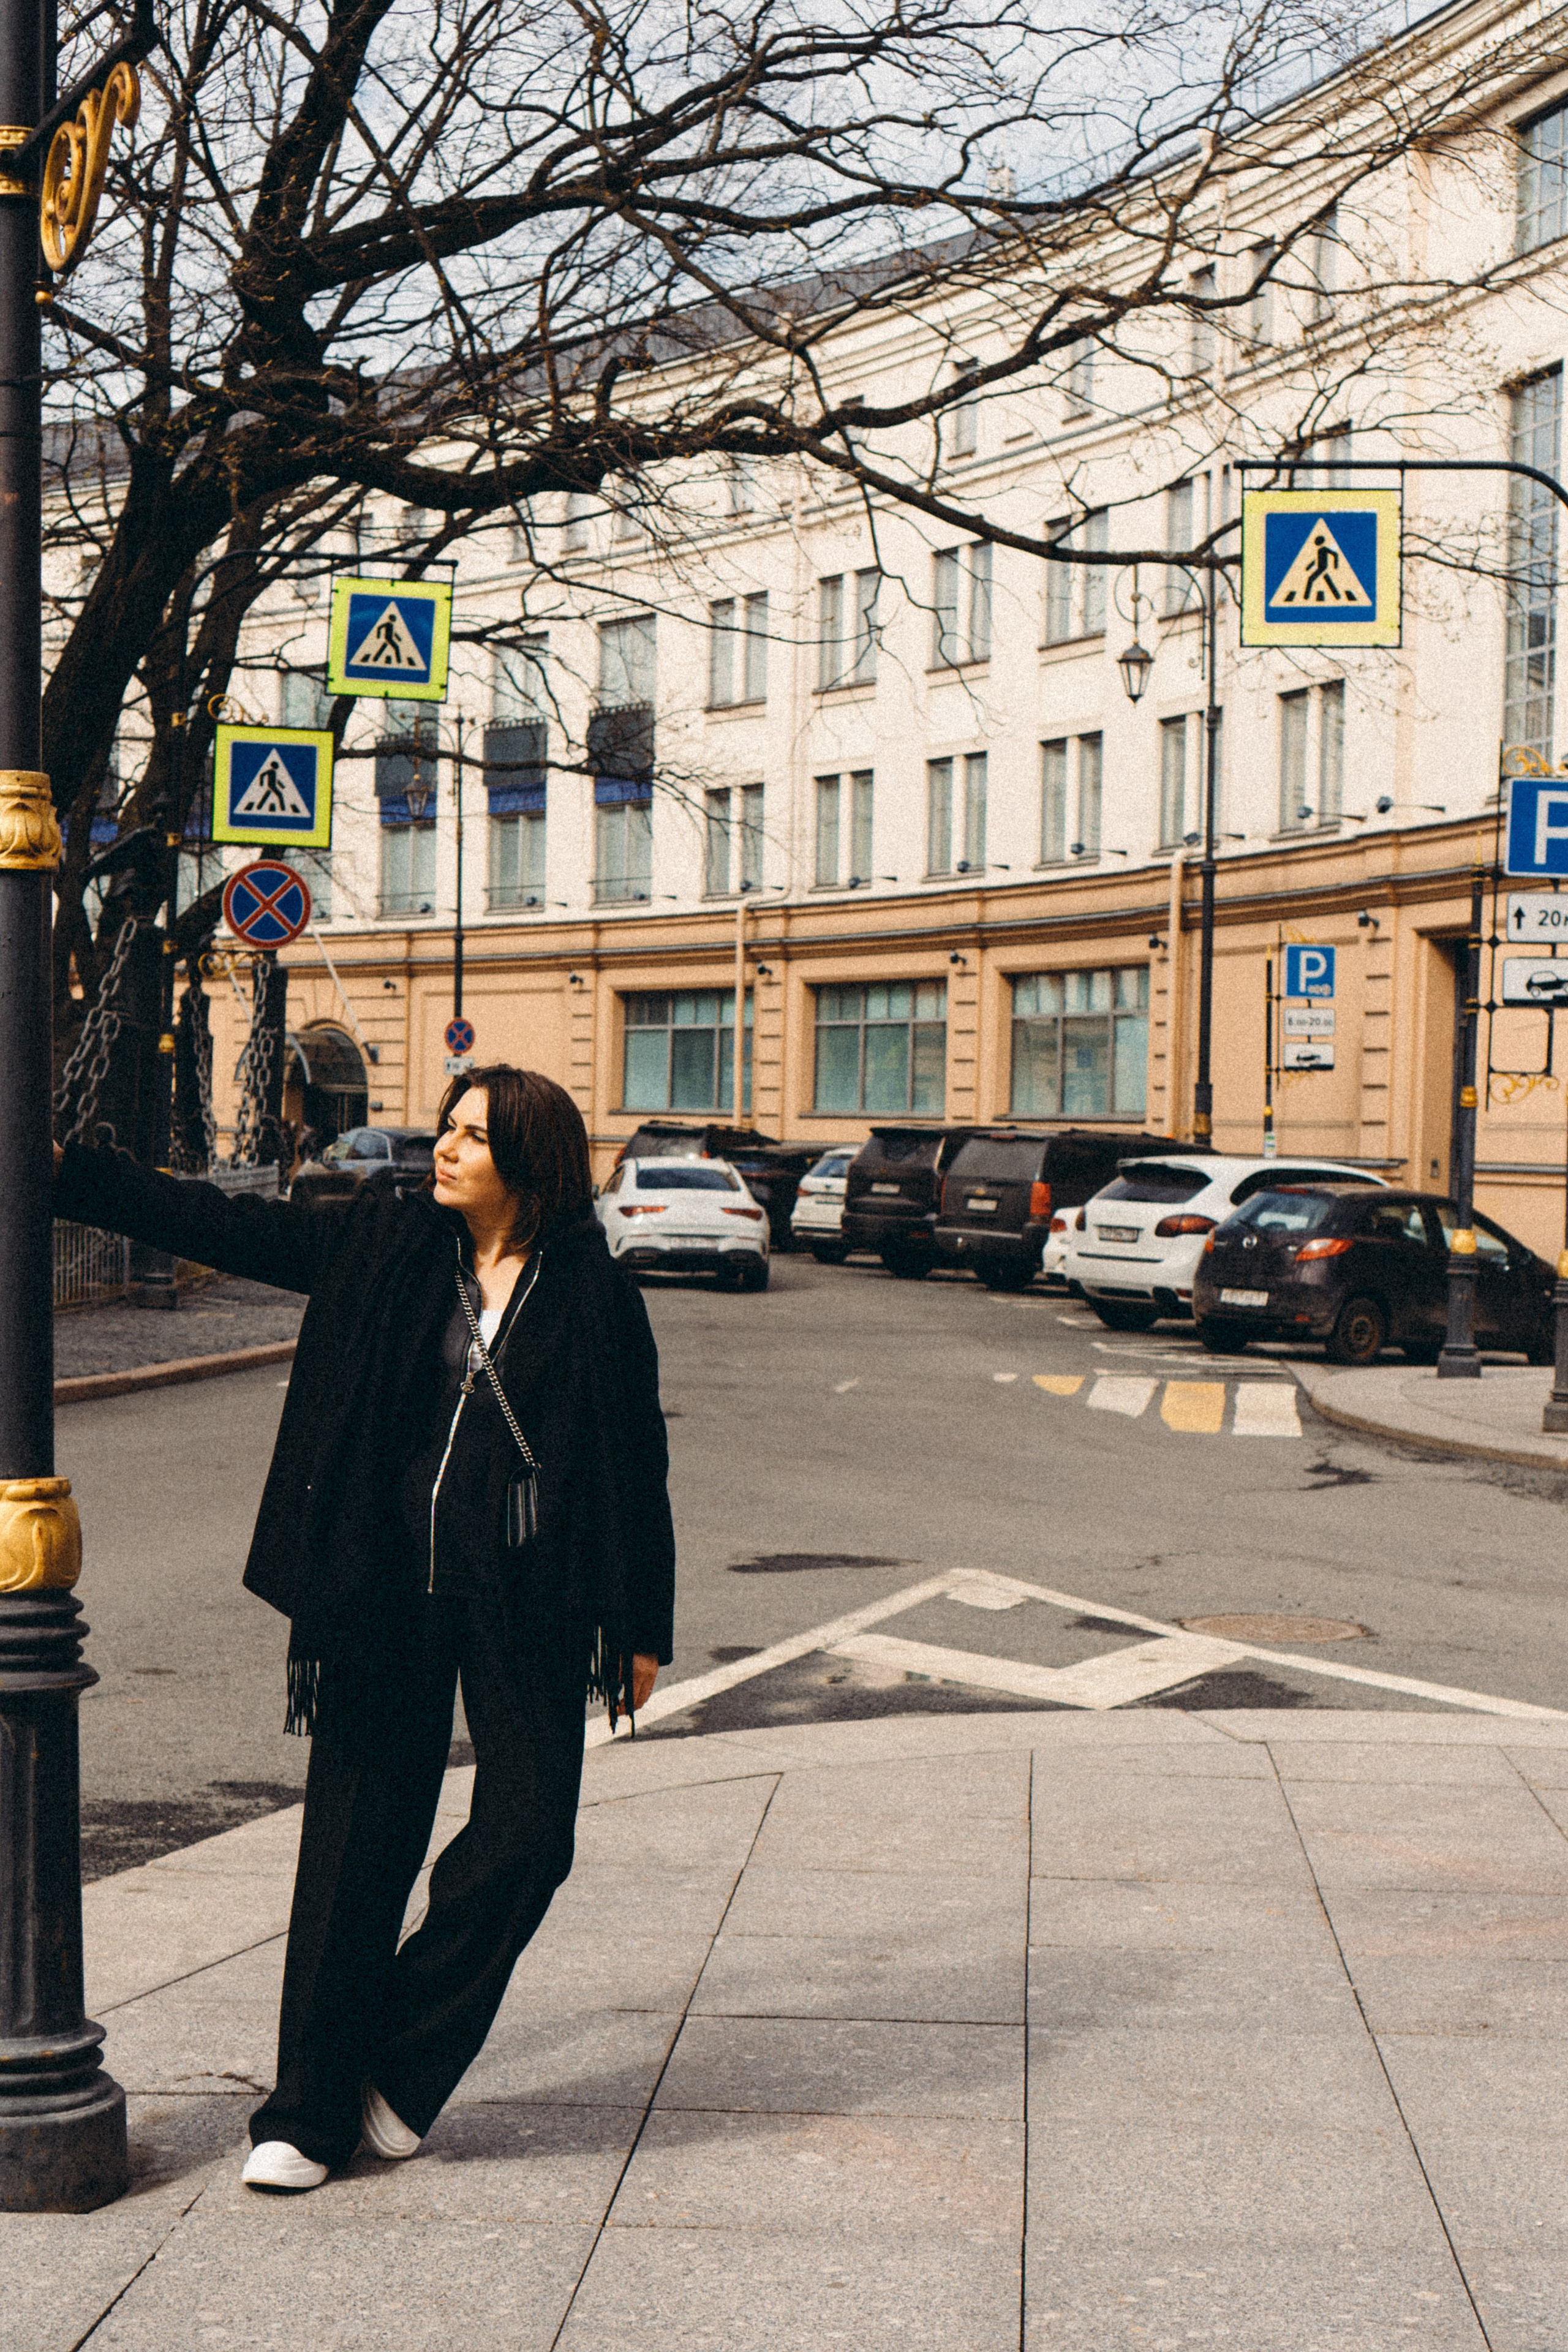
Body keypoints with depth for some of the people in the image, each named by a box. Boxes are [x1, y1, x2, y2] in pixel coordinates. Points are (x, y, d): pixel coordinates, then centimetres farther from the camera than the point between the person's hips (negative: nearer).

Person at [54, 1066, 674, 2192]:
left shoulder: (596, 1296, -1)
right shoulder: (379, 1247, 4)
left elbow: (639, 1467, 3)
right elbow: (217, 1224, 4)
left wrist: (643, 1629, 4)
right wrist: (67, 1171, -3)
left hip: (529, 1603, -1)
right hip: (387, 1593, 1)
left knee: (527, 1835, -6)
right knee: (358, 1844, 3)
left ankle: (398, 2063, 14)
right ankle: (310, 2110, 12)